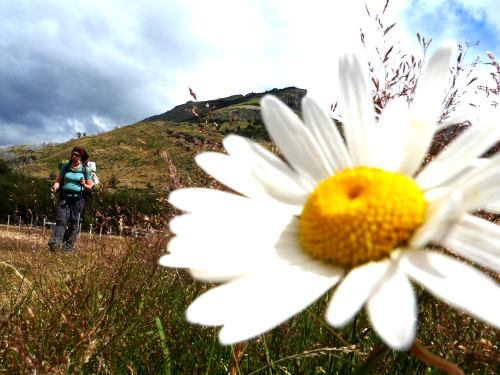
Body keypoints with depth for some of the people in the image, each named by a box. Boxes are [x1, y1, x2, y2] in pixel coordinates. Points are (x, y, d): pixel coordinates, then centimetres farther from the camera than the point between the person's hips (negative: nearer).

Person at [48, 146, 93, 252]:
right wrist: (55, 187, -11)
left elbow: (90, 187, 5)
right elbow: (59, 180, 10)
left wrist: (84, 185, -17)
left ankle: (68, 247, 8)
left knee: (74, 223, 0)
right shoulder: (65, 166, 9)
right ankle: (55, 243, -23)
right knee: (61, 220, -13)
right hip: (64, 197, 1)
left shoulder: (86, 169, 3)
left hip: (78, 198, -1)